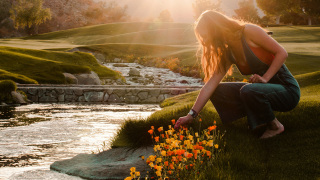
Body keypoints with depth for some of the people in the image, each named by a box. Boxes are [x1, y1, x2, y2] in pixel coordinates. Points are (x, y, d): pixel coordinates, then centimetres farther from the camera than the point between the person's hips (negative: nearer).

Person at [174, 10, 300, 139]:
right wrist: (191, 115, -2)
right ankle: (262, 119, 2)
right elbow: (211, 84, 1)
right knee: (218, 92, -2)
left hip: (287, 89, -7)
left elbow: (282, 53, -16)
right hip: (264, 88, 7)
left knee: (247, 90, -35)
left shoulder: (249, 32, -15)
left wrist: (265, 77, -21)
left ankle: (275, 126, -10)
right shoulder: (228, 53, 5)